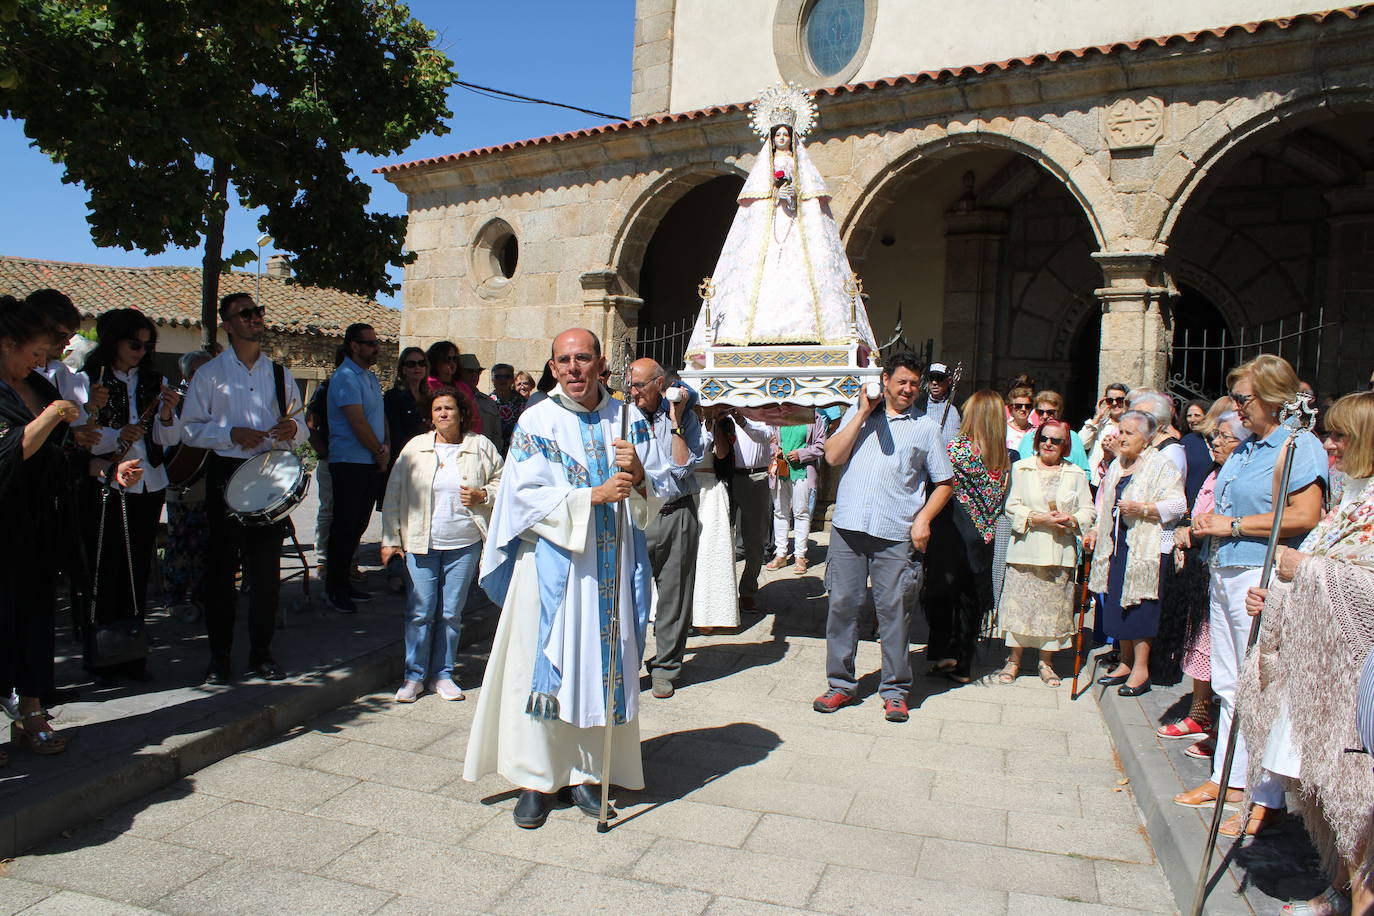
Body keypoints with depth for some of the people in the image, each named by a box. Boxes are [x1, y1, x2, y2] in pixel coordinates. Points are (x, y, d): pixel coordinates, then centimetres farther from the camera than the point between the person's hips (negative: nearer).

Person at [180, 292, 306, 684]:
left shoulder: (280, 374, 13)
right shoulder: (210, 373, 3)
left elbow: (301, 428, 15)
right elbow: (189, 429, -1)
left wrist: (292, 429, -8)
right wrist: (232, 434, -16)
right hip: (226, 473, -2)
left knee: (266, 568, 6)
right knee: (221, 567, 3)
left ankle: (261, 652, 17)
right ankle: (220, 655, 13)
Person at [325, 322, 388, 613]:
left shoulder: (371, 377, 17)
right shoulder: (345, 377, -12)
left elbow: (380, 417, 17)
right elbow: (357, 422, -17)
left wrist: (386, 446, -1)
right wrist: (380, 452, -8)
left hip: (372, 464, 9)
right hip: (350, 463, -9)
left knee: (357, 525, 13)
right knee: (345, 526, -3)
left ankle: (343, 582, 23)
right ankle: (335, 589, 6)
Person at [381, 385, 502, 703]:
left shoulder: (481, 447, 4)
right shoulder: (415, 447, 5)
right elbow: (394, 495, 5)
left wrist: (483, 495, -10)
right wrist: (390, 539, 0)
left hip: (464, 544, 0)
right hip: (420, 543, 0)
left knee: (451, 614, 6)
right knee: (420, 612, 1)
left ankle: (442, 674, 20)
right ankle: (414, 676, 15)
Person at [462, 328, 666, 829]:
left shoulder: (628, 421, 8)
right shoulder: (537, 422, -1)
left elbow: (655, 499, 6)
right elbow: (526, 496, -10)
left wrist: (638, 476, -16)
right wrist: (592, 496, -19)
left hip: (612, 567, 3)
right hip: (552, 564, -2)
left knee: (601, 667, 7)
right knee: (545, 666, 1)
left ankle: (585, 771, 21)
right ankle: (536, 779, 13)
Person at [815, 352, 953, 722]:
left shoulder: (926, 428, 10)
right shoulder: (858, 413, 14)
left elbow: (943, 483, 11)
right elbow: (833, 457, 1)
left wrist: (923, 518, -4)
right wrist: (863, 413, -2)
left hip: (895, 534, -1)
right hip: (847, 526, 1)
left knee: (892, 610, 1)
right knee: (841, 604, 4)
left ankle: (895, 690, 14)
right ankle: (841, 684, 16)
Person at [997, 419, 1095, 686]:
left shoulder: (1076, 474, 11)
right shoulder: (1021, 468, 7)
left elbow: (1088, 511, 8)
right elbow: (1012, 506, 0)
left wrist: (1071, 520, -13)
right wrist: (1038, 518, -14)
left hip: (1060, 552, 1)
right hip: (1026, 550, -1)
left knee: (1054, 606, 4)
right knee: (1019, 603, -1)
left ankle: (1046, 662, 16)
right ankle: (1014, 659, 10)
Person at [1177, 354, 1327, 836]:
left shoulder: (1299, 445, -11)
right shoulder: (1246, 447, 16)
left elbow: (1305, 516, -22)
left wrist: (1233, 525, -15)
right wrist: (1211, 522, 9)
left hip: (1263, 579, -9)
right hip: (1226, 574, 9)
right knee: (1230, 685, 15)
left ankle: (1268, 801, 8)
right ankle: (1227, 779, 26)